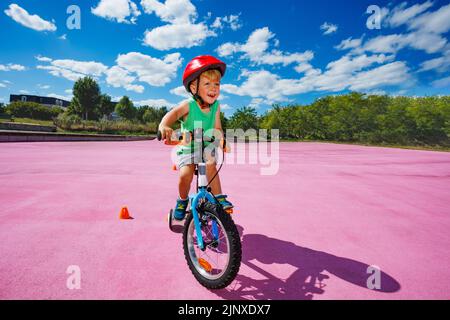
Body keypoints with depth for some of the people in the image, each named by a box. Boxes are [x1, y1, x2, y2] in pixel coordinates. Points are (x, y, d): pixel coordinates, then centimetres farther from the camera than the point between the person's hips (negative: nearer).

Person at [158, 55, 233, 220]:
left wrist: (221, 137, -29)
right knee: (185, 174, -20)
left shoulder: (216, 106, -7)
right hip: (187, 147, -2)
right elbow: (172, 114, -36)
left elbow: (218, 128, -6)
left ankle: (219, 198, -8)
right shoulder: (189, 105, -18)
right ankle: (182, 201, 10)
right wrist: (164, 126, -58)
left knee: (211, 166, -26)